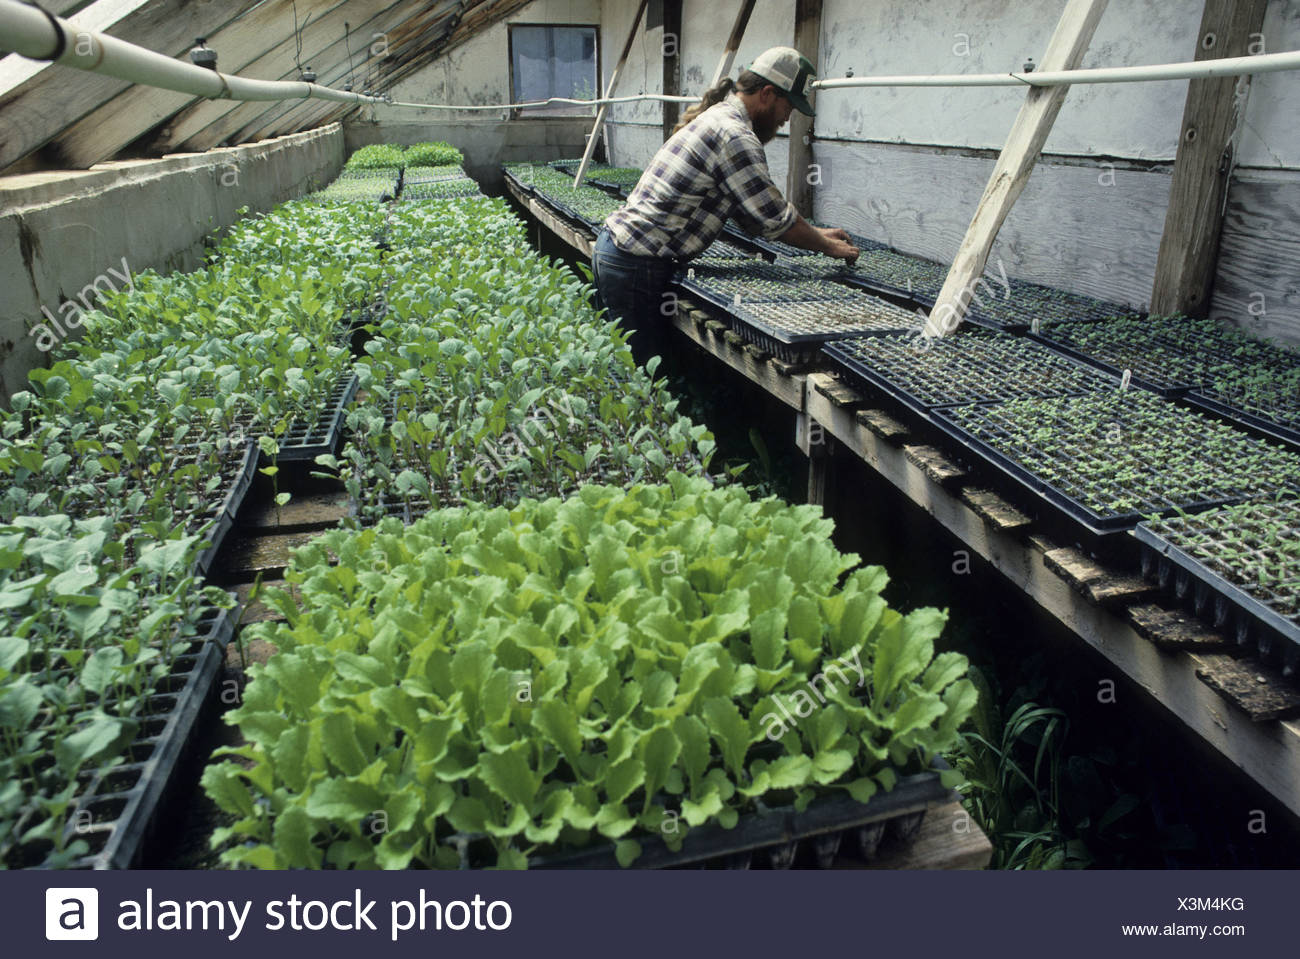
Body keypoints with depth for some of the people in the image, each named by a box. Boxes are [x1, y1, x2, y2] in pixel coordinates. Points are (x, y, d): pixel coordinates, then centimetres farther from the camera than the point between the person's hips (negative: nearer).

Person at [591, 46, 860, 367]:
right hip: (637, 264, -10)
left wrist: (814, 232, 20)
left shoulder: (716, 117, 18)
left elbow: (756, 211, 21)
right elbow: (775, 218, -11)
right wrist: (829, 247, 5)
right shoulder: (736, 137, -15)